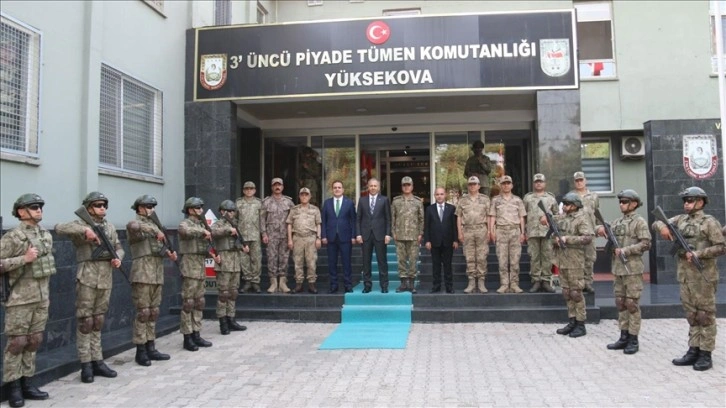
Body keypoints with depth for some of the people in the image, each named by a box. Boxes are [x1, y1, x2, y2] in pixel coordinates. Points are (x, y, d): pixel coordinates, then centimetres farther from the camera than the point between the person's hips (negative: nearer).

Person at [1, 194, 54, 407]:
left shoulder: (47, 235, 11)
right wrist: (23, 259, -20)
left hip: (42, 297, 7)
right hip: (20, 298, -7)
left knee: (34, 341, 10)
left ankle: (27, 382, 20)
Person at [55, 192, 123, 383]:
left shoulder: (110, 227, 14)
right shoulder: (81, 224, -3)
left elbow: (118, 247, 19)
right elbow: (60, 228, -21)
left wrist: (118, 258, -2)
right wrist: (85, 230, -30)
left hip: (106, 279, 5)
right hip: (87, 278, -5)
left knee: (98, 322, 11)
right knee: (85, 322, 0)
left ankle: (97, 361, 17)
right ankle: (86, 365, 7)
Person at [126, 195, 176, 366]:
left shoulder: (153, 224, 21)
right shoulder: (135, 223, -3)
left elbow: (161, 245, 20)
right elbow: (133, 227, -29)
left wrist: (169, 252, 0)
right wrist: (156, 231, -30)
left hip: (157, 274, 8)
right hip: (142, 273, -8)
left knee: (153, 312, 9)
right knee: (143, 312, -6)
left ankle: (150, 348, 16)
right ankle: (141, 350, 0)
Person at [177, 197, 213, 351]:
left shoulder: (201, 224, 16)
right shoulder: (185, 223, -8)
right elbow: (186, 231, -35)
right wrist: (203, 231, -24)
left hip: (201, 266, 8)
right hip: (190, 267, -8)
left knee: (199, 303, 11)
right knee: (188, 303, -4)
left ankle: (196, 334, 17)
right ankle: (187, 338, 1)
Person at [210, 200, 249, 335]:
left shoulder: (234, 225, 20)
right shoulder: (219, 224, -3)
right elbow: (213, 231, -26)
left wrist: (244, 246, 12)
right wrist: (229, 229, -26)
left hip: (236, 263, 8)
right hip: (224, 262, -8)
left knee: (233, 292, 10)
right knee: (223, 293, -5)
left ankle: (231, 320, 17)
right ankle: (223, 322, 0)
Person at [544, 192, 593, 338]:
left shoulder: (582, 218, -9)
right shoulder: (561, 217, 12)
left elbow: (588, 238, -20)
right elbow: (546, 219, 25)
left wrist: (567, 239, -22)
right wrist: (544, 218, 1)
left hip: (574, 261, -7)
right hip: (562, 260, 7)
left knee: (576, 292, -3)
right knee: (566, 293, 11)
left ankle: (581, 325, 6)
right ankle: (572, 322, 20)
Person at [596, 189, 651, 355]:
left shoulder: (639, 222, -7)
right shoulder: (618, 222, 14)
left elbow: (646, 244, -14)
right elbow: (604, 229, 20)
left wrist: (625, 251, -18)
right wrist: (600, 228, -3)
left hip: (632, 269, -7)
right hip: (618, 268, 7)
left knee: (632, 304, -2)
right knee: (620, 303, 11)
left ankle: (633, 340, 5)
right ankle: (624, 337, 19)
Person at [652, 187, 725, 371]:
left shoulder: (709, 222, -6)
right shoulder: (680, 220, 12)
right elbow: (656, 223, 13)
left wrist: (698, 254, -19)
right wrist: (663, 227, -9)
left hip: (703, 276, -6)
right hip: (685, 276, 6)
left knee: (705, 315, 1)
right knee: (692, 315, 11)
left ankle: (706, 354, 7)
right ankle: (693, 351, 18)